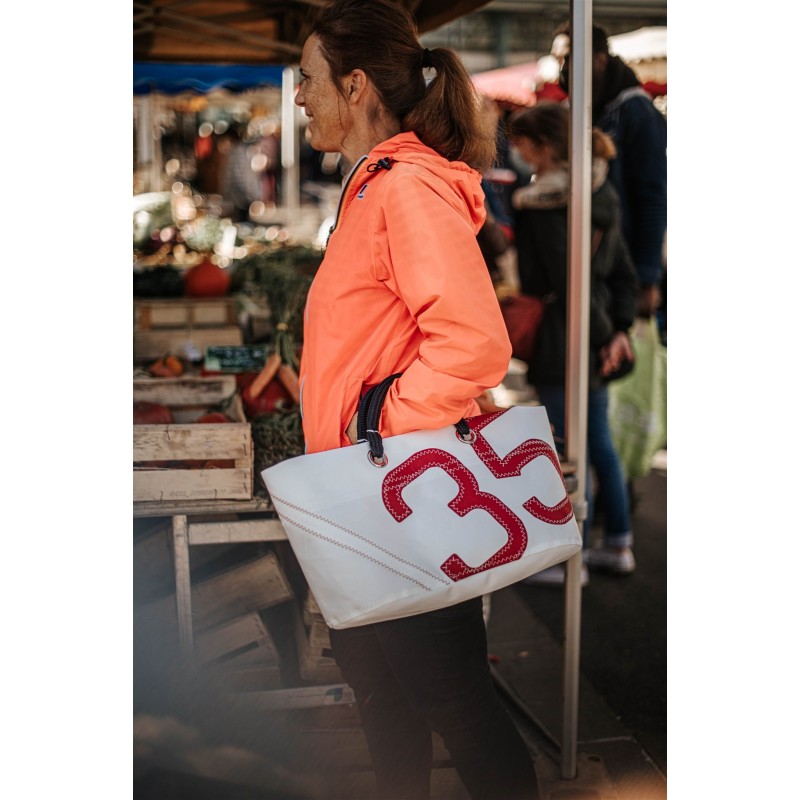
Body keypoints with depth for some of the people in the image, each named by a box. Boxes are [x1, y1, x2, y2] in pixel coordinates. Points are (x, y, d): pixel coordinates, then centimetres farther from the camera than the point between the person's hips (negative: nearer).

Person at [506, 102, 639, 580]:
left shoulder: (544, 203, -17)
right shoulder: (603, 193, 10)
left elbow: (565, 280, -20)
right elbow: (624, 272, 9)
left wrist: (602, 333, -11)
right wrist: (619, 329, 4)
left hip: (561, 341, -9)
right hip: (595, 340, 9)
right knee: (599, 440, 18)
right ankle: (619, 544, 28)